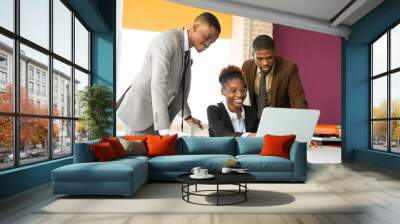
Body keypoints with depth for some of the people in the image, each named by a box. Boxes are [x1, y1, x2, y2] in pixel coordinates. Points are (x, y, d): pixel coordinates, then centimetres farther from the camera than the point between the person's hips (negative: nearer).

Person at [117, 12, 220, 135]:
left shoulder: (186, 50, 9)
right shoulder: (168, 40, -19)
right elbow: (158, 84, -30)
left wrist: (187, 115, 18)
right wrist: (164, 130, -35)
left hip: (158, 115, 8)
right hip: (142, 109, -8)